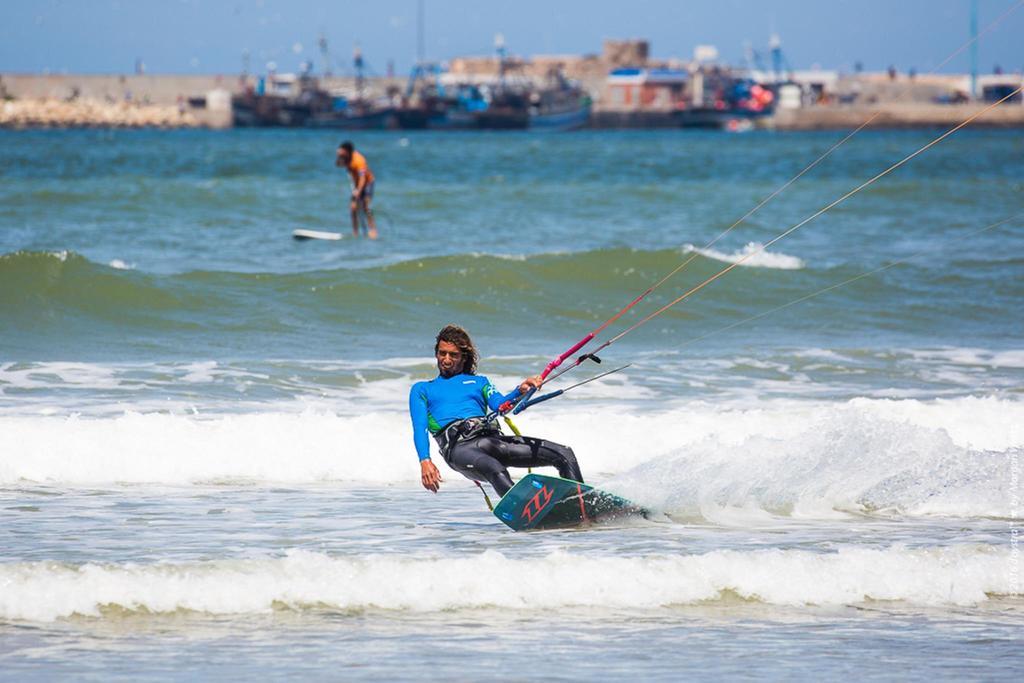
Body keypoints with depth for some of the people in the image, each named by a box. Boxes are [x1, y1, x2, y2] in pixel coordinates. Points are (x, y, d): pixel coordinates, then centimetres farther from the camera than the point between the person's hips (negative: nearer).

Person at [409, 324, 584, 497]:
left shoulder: (478, 381, 32)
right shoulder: (422, 390, 27)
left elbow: (500, 405, 11)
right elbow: (420, 429, 11)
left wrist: (519, 392, -14)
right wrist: (425, 461, -10)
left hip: (492, 437, 4)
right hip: (458, 445, -4)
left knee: (564, 454, -11)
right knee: (496, 470, -41)